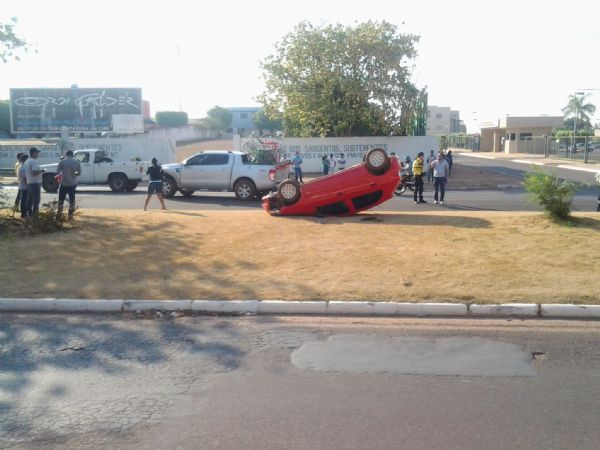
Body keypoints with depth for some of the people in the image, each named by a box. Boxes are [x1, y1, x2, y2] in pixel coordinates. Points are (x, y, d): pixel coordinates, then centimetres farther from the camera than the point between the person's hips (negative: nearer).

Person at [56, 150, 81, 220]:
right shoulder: (76, 162, -1)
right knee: (72, 200, 9)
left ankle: (59, 214, 13)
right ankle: (70, 215, 10)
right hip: (73, 184, 2)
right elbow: (79, 173, 2)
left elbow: (57, 172, -8)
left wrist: (60, 175, 14)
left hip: (64, 183, -2)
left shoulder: (62, 162, -7)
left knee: (61, 199, 10)